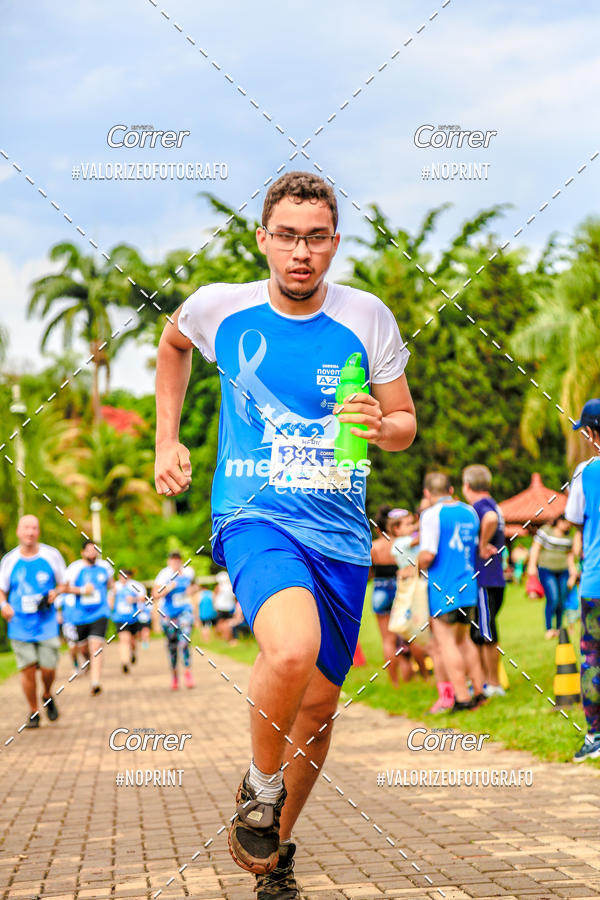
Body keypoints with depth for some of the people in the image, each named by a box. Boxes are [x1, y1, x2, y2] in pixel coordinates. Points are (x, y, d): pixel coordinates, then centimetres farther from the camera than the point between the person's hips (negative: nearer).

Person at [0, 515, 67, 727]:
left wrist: (55, 593, -10)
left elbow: (63, 583, 12)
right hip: (20, 626, 0)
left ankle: (47, 696, 31)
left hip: (47, 624, 0)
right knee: (27, 669, -5)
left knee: (48, 669, -2)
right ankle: (33, 712, 13)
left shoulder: (51, 555, 2)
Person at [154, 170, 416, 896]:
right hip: (254, 517, -3)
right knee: (291, 653, -32)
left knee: (320, 700, 9)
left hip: (341, 533, 3)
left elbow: (405, 427, 6)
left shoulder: (367, 317, -1)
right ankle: (260, 788, -3)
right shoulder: (219, 308, -2)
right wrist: (166, 440, 16)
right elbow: (172, 344, 22)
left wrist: (381, 426, -17)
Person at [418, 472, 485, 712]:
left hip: (442, 588, -7)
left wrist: (419, 565, 2)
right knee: (463, 639, 20)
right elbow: (477, 546, 14)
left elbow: (427, 555, -17)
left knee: (446, 642, -2)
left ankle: (462, 697, -6)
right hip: (468, 586, 7)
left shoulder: (432, 514, -11)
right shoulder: (469, 512, 9)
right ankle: (479, 690, 21)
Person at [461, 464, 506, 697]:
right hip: (493, 580, 10)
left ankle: (494, 685, 0)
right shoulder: (492, 505, 18)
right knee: (478, 634, 16)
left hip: (484, 581, -10)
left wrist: (483, 545, -23)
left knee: (486, 634, -4)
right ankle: (484, 679, 22)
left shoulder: (480, 505, -12)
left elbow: (491, 519, -36)